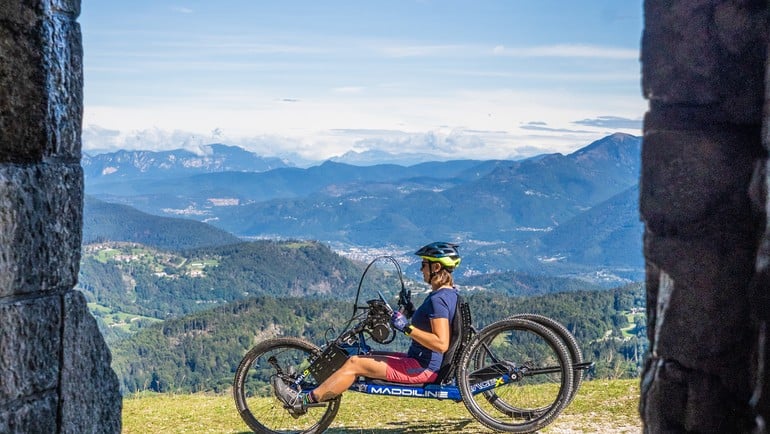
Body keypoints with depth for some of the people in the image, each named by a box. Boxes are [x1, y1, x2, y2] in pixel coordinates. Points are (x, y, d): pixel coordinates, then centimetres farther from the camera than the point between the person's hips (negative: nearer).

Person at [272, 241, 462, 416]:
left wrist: (407, 328, -27)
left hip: (421, 368, -10)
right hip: (421, 361, 10)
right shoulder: (449, 293, 10)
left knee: (355, 364, -11)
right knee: (358, 360, 11)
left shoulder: (438, 299, -20)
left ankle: (301, 402, -6)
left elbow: (441, 343, -29)